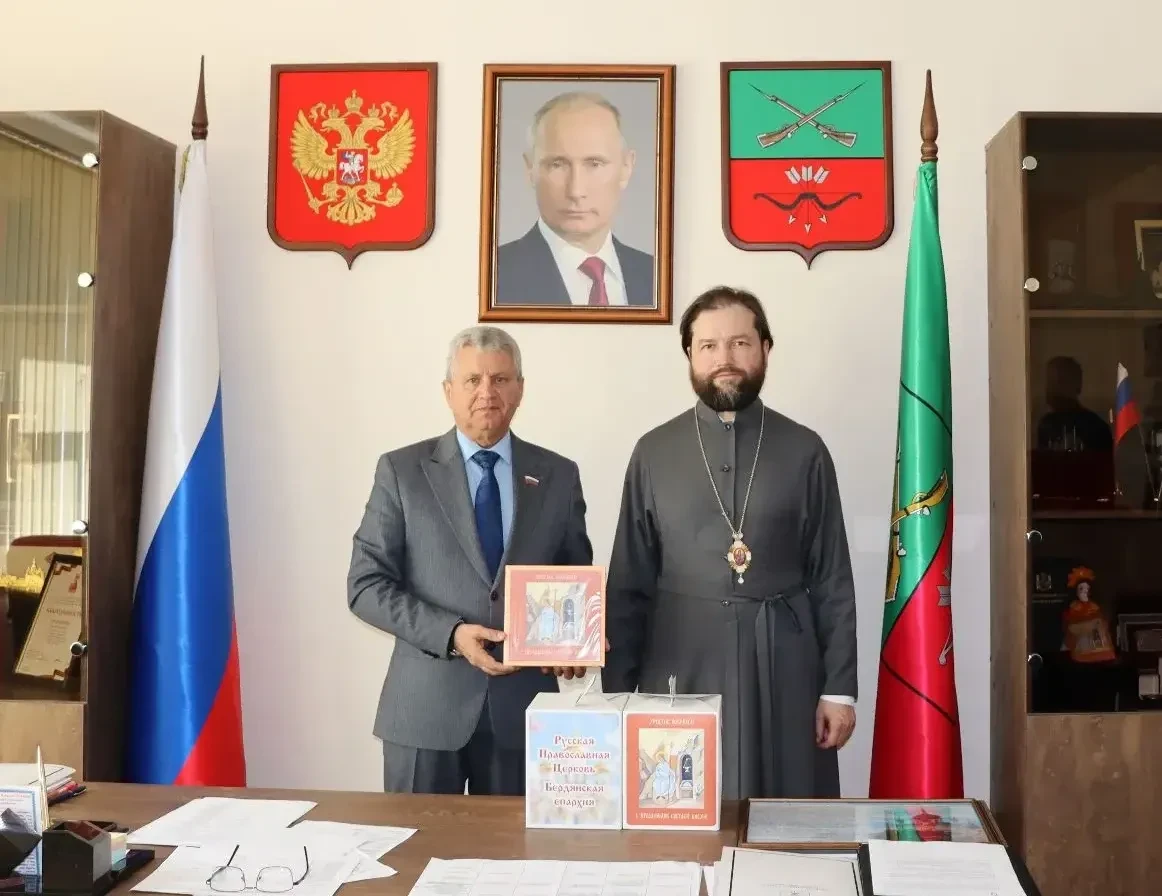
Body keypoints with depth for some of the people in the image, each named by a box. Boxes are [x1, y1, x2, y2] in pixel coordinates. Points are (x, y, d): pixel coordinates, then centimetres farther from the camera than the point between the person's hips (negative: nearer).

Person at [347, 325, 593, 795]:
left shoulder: (559, 475, 6)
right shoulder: (401, 471, -1)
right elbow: (366, 585, -4)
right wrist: (450, 634, -16)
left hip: (523, 706, 2)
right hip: (425, 707, -1)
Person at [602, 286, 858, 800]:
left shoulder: (805, 452, 3)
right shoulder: (653, 453, 4)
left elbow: (832, 580, 3)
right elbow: (628, 584, 5)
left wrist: (839, 687, 0)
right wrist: (616, 690, 3)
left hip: (783, 668, 0)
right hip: (682, 668, 0)